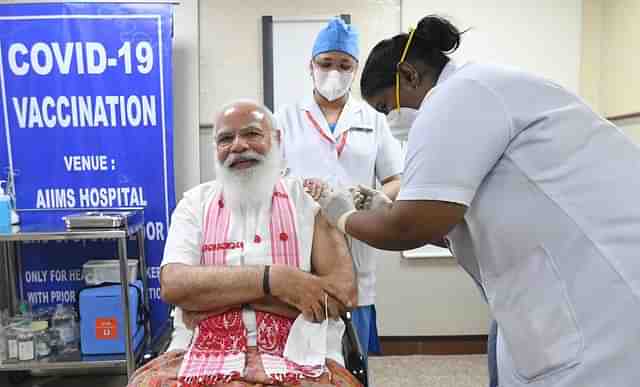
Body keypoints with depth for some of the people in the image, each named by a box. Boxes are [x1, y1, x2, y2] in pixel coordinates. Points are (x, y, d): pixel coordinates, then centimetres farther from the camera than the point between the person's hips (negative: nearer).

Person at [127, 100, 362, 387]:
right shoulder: (195, 203, 11)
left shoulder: (308, 198, 6)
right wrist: (272, 278, -14)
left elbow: (343, 292, -6)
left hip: (297, 358, -1)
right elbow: (173, 285, -4)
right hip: (206, 356, 2)